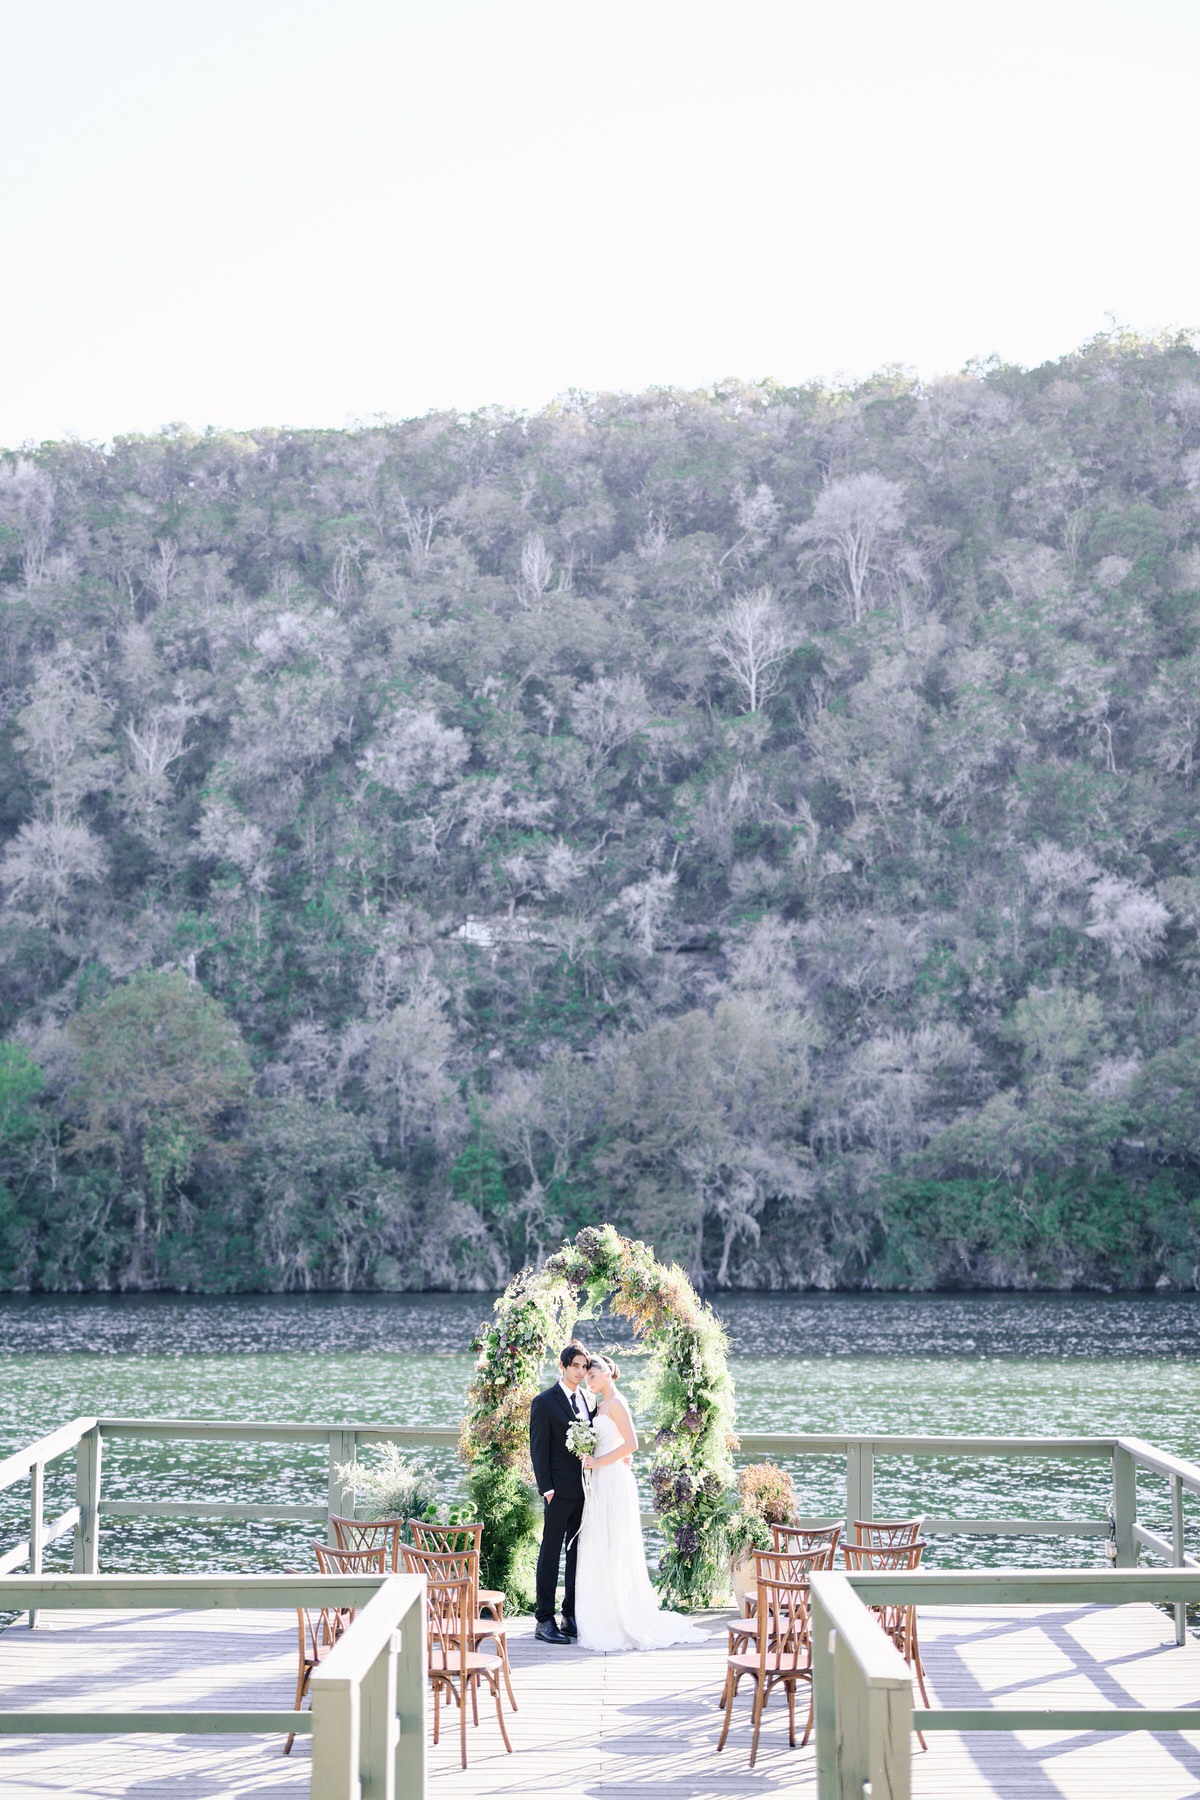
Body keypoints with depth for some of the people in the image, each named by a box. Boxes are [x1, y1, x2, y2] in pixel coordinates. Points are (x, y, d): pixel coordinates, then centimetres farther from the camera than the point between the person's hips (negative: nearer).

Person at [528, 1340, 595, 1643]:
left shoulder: (589, 1399, 11)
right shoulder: (545, 1402, -6)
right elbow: (538, 1449, -7)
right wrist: (546, 1489, -13)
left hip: (586, 1489, 6)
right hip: (561, 1490, -6)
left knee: (579, 1553, 10)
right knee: (551, 1554, -2)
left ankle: (572, 1616, 17)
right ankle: (545, 1621, 1)